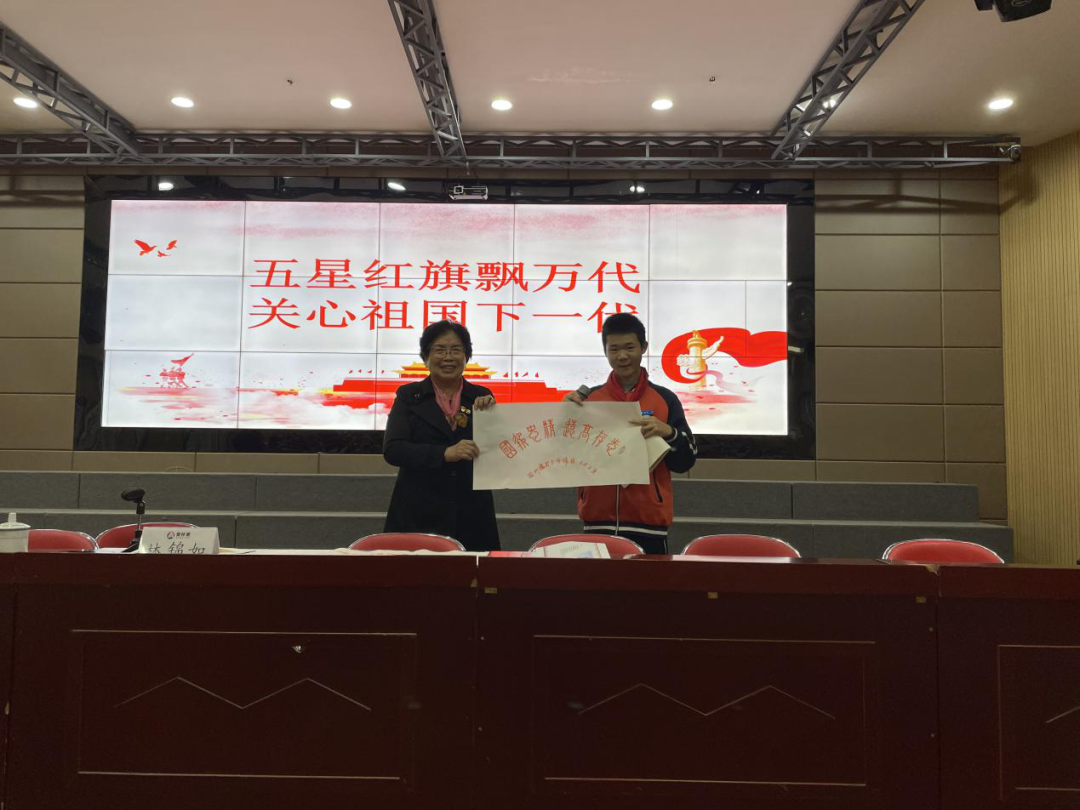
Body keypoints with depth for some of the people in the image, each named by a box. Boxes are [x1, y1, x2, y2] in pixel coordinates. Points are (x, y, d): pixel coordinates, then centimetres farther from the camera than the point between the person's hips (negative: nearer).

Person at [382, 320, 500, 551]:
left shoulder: (481, 396, 7)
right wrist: (445, 453, -22)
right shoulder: (408, 395, 2)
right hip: (419, 516, -2)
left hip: (471, 517, 2)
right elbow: (392, 450, -10)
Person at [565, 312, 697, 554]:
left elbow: (685, 462, 3)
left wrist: (669, 433, -16)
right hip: (598, 518, 2)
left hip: (647, 520, -1)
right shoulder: (589, 398, 6)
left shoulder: (665, 399, 2)